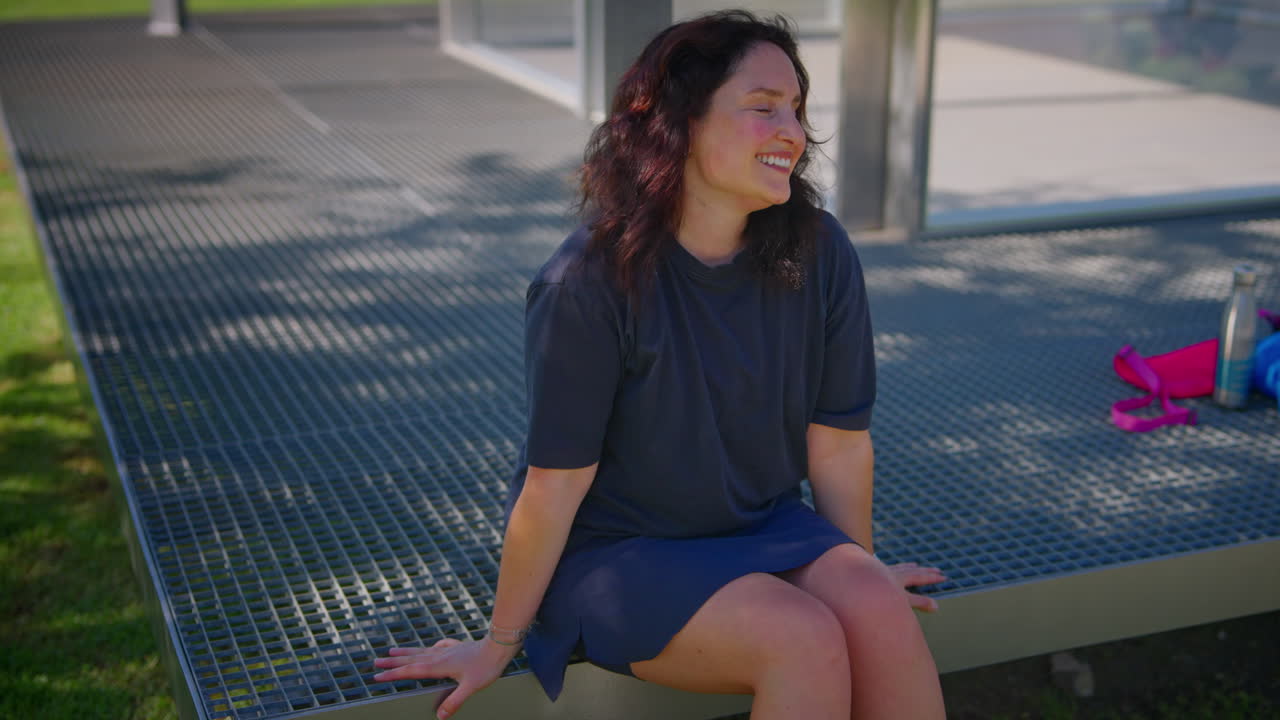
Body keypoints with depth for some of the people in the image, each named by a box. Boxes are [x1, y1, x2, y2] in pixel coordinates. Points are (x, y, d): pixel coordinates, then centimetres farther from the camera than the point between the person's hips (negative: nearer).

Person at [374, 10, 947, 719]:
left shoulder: (818, 253, -10)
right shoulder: (592, 282, -22)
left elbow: (838, 440, 1)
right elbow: (555, 482, -17)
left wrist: (860, 564, 13)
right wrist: (500, 644, -6)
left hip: (760, 527, 5)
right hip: (615, 548, -4)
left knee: (881, 615, -23)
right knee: (805, 641, -26)